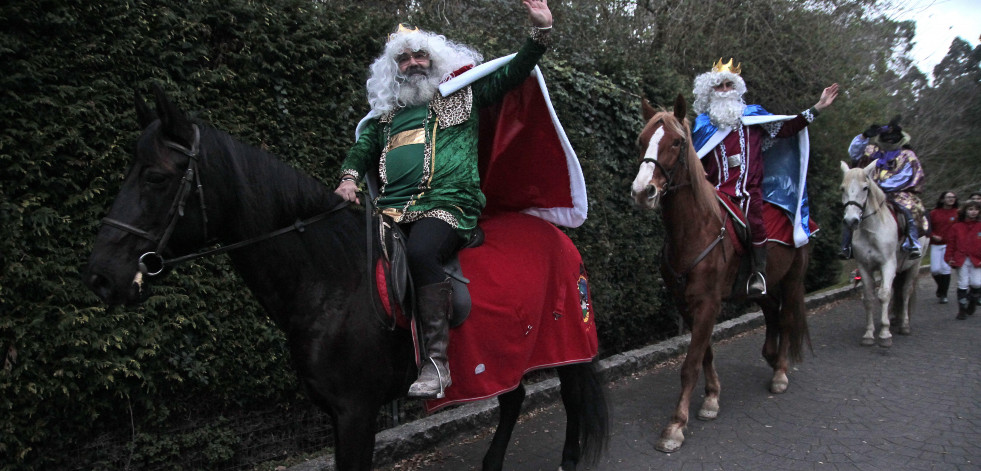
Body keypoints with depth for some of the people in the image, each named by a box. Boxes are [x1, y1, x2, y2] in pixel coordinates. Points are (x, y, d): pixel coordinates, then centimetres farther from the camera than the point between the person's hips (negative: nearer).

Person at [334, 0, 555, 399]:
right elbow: (362, 150, 28)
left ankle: (436, 361, -29)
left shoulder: (462, 93, 17)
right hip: (391, 210, 5)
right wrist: (349, 177, 7)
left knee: (421, 251, -35)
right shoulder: (385, 114, 27)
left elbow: (512, 73, 14)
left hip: (447, 205, -5)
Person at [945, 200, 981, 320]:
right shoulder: (956, 227, 3)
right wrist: (949, 258, 1)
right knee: (962, 285, 2)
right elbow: (951, 243, 6)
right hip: (961, 260, 0)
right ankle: (962, 310, 10)